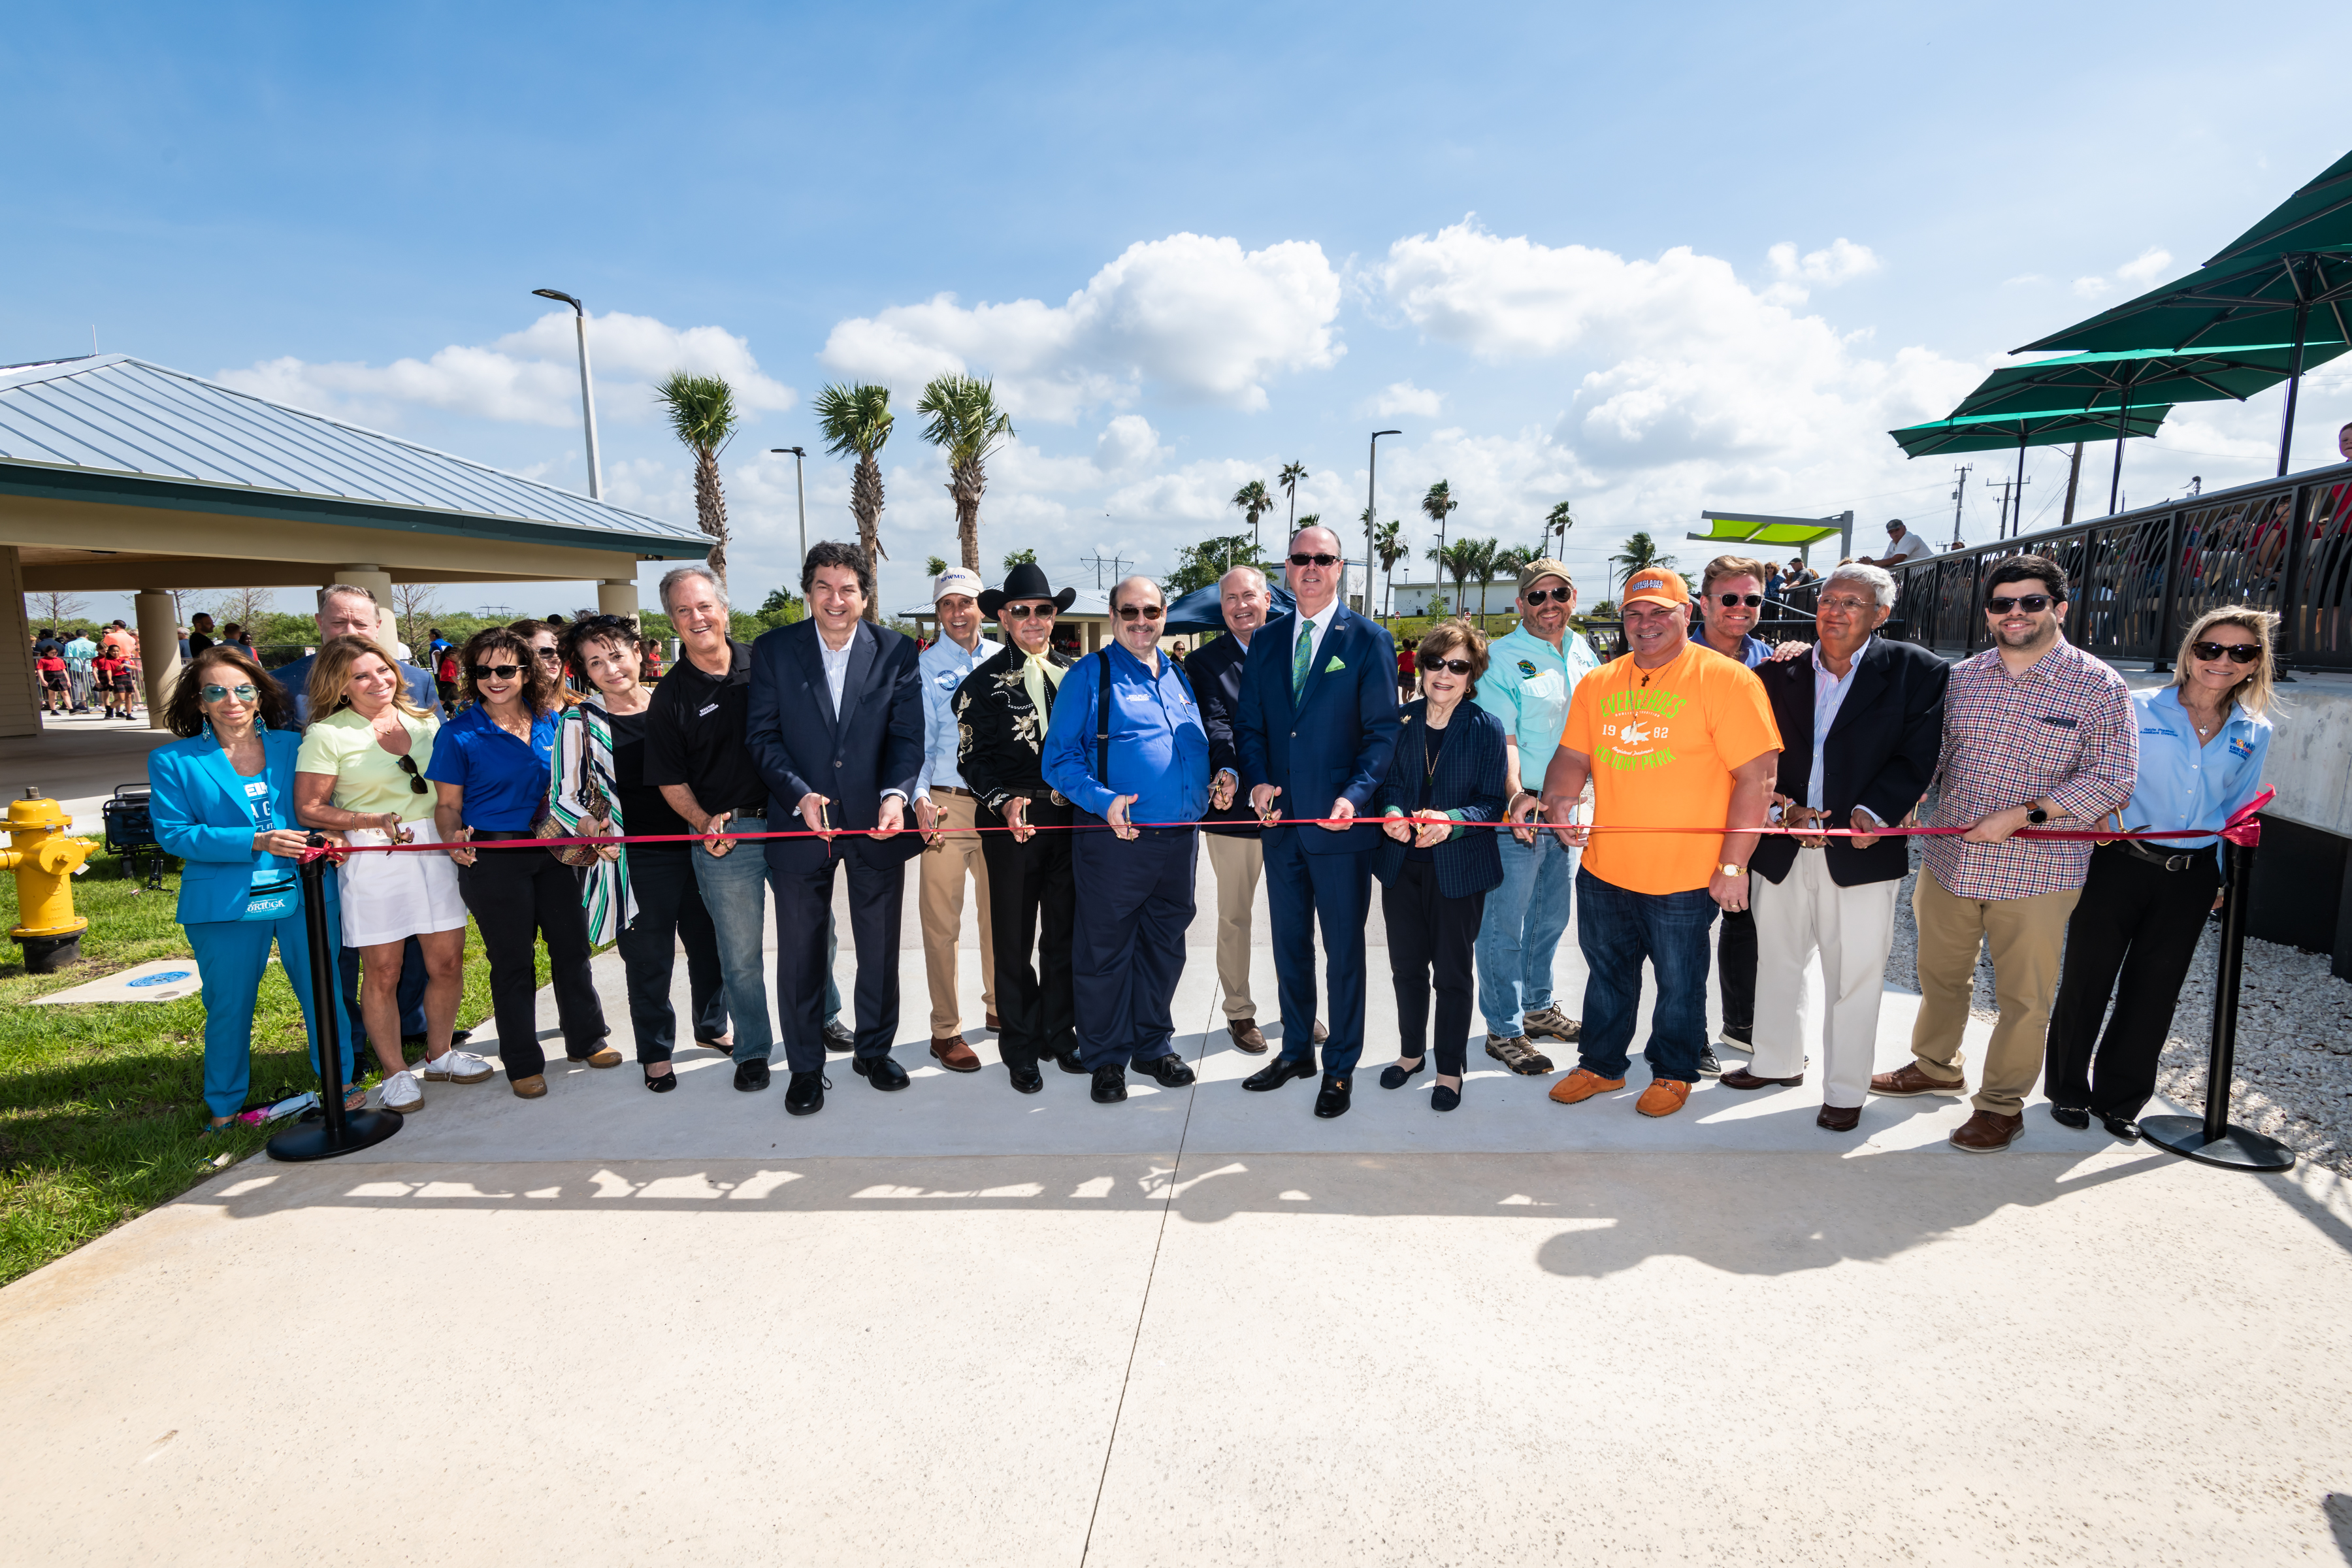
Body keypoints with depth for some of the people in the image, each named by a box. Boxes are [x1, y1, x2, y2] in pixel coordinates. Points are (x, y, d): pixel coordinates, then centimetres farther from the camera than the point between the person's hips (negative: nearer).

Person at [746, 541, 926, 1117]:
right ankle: (805, 1067, 26)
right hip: (800, 823, 0)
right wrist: (800, 795, -19)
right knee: (800, 952, 9)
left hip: (877, 823, 1)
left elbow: (908, 735, -5)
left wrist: (897, 794, -22)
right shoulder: (773, 649, -2)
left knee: (880, 948, 14)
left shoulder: (896, 651, -1)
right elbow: (763, 735, -4)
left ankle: (874, 1050, 34)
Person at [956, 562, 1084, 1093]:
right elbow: (973, 758, -4)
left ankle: (1060, 1035, 29)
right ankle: (1020, 1050, 21)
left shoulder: (1075, 672, 10)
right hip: (1013, 827, -3)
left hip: (1072, 821, 3)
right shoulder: (984, 682, -1)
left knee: (1064, 938, 13)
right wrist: (1003, 802, -19)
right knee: (1014, 944, 7)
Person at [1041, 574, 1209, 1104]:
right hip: (1115, 839, -5)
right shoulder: (1089, 676, -1)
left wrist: (1223, 777, 2)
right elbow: (1059, 759, -7)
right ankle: (1106, 1058, 20)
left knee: (1164, 948, 15)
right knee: (1105, 950, 5)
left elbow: (1200, 747, 24)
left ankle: (1153, 1046, 31)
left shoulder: (1180, 677, 16)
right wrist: (1103, 800, -22)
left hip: (1181, 839, 5)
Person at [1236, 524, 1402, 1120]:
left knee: (1344, 951, 7)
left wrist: (1354, 796, -20)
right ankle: (1296, 1050, 33)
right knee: (1289, 945, 16)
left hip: (1340, 824, -4)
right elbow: (1251, 725, 11)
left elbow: (1383, 730, -6)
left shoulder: (1368, 640, -3)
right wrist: (1257, 780, -7)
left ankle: (1340, 1068, 22)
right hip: (1282, 822, 5)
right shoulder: (1266, 642, 10)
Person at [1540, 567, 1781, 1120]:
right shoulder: (1597, 684, 7)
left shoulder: (1727, 680, -10)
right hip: (1603, 868, 5)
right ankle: (1600, 1064, 38)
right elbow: (1573, 755, 14)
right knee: (1607, 975, 19)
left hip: (1685, 878, -4)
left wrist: (1733, 866, -16)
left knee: (1679, 984, 13)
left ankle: (1674, 1073, 34)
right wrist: (1560, 798, -9)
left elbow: (1756, 778, -12)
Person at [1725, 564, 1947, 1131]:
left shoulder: (1918, 672, -2)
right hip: (1781, 847, 3)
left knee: (1855, 977, 5)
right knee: (1778, 962, 18)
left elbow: (1916, 759, -6)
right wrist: (1782, 807, -11)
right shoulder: (1778, 672, 4)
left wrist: (1875, 812, -20)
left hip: (1860, 851, -3)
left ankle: (1845, 1090, 22)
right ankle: (1777, 1061, 37)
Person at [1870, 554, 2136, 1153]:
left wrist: (2021, 815, -20)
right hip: (1949, 861, 4)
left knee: (2024, 996, 7)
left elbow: (2112, 780, -12)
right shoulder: (1960, 678, 6)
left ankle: (2002, 1103, 23)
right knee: (1940, 974, 19)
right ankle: (1937, 1066, 40)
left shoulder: (2098, 687, -7)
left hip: (2035, 872, -4)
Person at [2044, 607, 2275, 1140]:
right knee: (2087, 980, 3)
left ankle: (2120, 1099, 26)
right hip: (2119, 863, -3)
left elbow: (2236, 812, 15)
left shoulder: (2254, 734, 8)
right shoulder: (2136, 710, -4)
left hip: (2192, 878, 3)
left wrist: (2227, 876, 11)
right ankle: (2068, 1090, 21)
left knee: (2154, 992, 11)